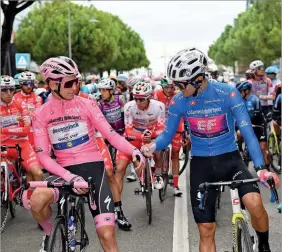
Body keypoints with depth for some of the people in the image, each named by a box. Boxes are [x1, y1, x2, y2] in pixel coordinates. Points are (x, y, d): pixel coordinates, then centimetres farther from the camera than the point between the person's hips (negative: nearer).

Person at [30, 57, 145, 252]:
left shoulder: (87, 105, -2)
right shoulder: (41, 115, -1)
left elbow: (111, 134, -6)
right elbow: (43, 155, -5)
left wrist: (133, 150, -26)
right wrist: (68, 176, -21)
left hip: (93, 168, 0)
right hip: (66, 171, 0)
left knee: (107, 233, -10)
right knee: (37, 200, -31)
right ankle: (50, 233, 2)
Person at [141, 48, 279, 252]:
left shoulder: (228, 94, -16)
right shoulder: (178, 102, -8)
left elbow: (248, 132, -19)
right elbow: (167, 135, 2)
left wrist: (261, 167, -31)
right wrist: (153, 146, -22)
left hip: (229, 158, -2)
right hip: (201, 164, 2)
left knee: (255, 203, -28)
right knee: (206, 230, 2)